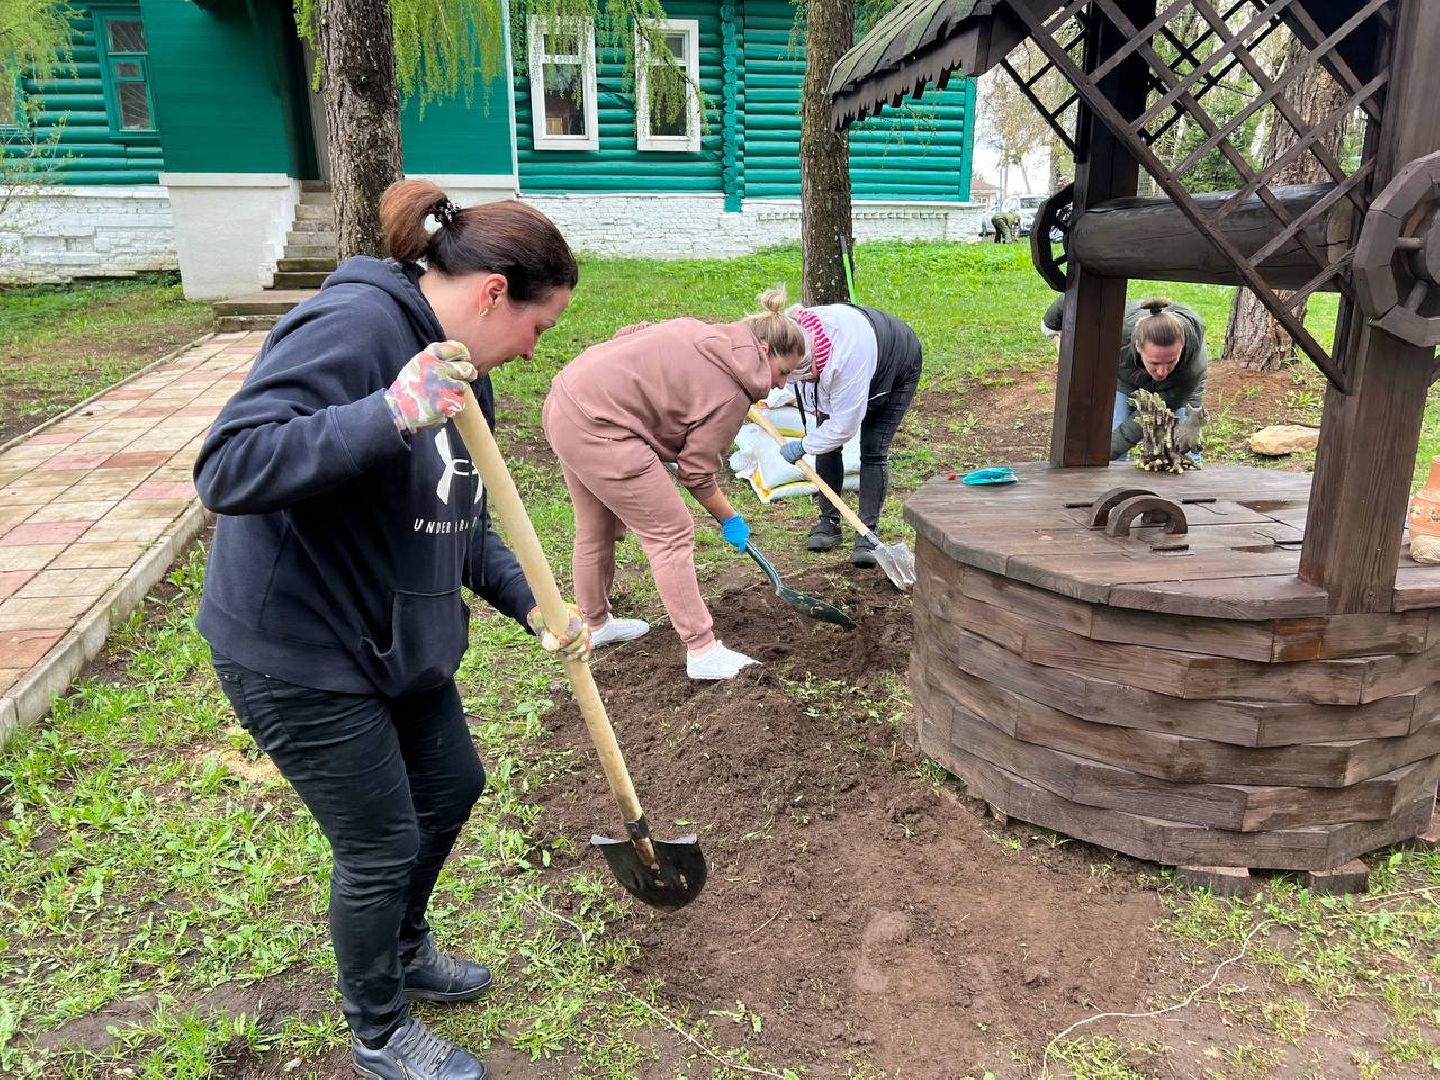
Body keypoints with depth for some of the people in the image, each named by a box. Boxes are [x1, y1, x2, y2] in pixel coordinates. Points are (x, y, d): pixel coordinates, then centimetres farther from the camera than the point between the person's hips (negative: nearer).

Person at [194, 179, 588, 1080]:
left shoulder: (460, 365, 4)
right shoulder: (353, 325, -24)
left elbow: (464, 520, 11)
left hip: (395, 633, 9)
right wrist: (391, 414, -41)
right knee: (382, 843, 5)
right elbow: (228, 470, -33)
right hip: (299, 650, -9)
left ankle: (404, 949, 50)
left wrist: (531, 604, -1)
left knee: (453, 784, 21)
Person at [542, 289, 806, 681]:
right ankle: (704, 652, 2)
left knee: (595, 529, 24)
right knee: (671, 534, -3)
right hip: (598, 428, -10)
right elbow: (696, 472, -6)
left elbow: (632, 334, 16)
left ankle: (595, 624, 43)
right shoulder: (732, 390, -11)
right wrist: (730, 519, 8)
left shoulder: (704, 333, 11)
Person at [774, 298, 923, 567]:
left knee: (873, 451, -13)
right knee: (827, 445, -2)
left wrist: (802, 446, -26)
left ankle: (867, 533, -7)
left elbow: (845, 426, -37)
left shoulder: (846, 357, -49)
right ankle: (828, 520, 11)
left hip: (898, 369, -6)